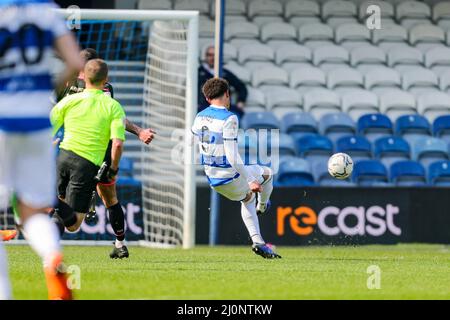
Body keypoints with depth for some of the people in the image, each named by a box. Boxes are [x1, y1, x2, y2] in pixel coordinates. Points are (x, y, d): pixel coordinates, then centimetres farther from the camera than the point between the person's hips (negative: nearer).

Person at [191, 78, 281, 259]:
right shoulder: (229, 118, -22)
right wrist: (250, 181, -20)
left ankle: (257, 241, 21)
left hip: (213, 179, 7)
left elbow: (197, 147, 10)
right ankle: (262, 207, 48)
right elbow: (232, 156, -26)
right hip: (231, 177, -7)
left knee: (248, 198, 30)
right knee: (266, 173, 23)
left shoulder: (199, 117, 0)